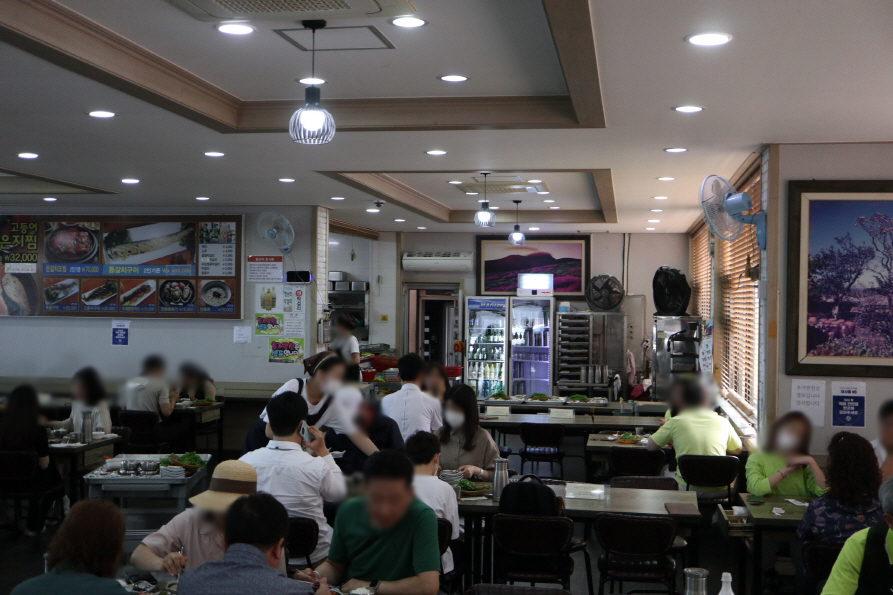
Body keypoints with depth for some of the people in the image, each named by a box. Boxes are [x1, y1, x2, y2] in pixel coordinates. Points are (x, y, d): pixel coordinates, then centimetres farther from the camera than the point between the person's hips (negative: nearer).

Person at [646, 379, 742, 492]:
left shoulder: (676, 422, -4)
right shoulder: (722, 421, 2)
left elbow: (650, 446, 6)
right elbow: (737, 450, 17)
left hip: (688, 487, -1)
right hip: (719, 489, 1)